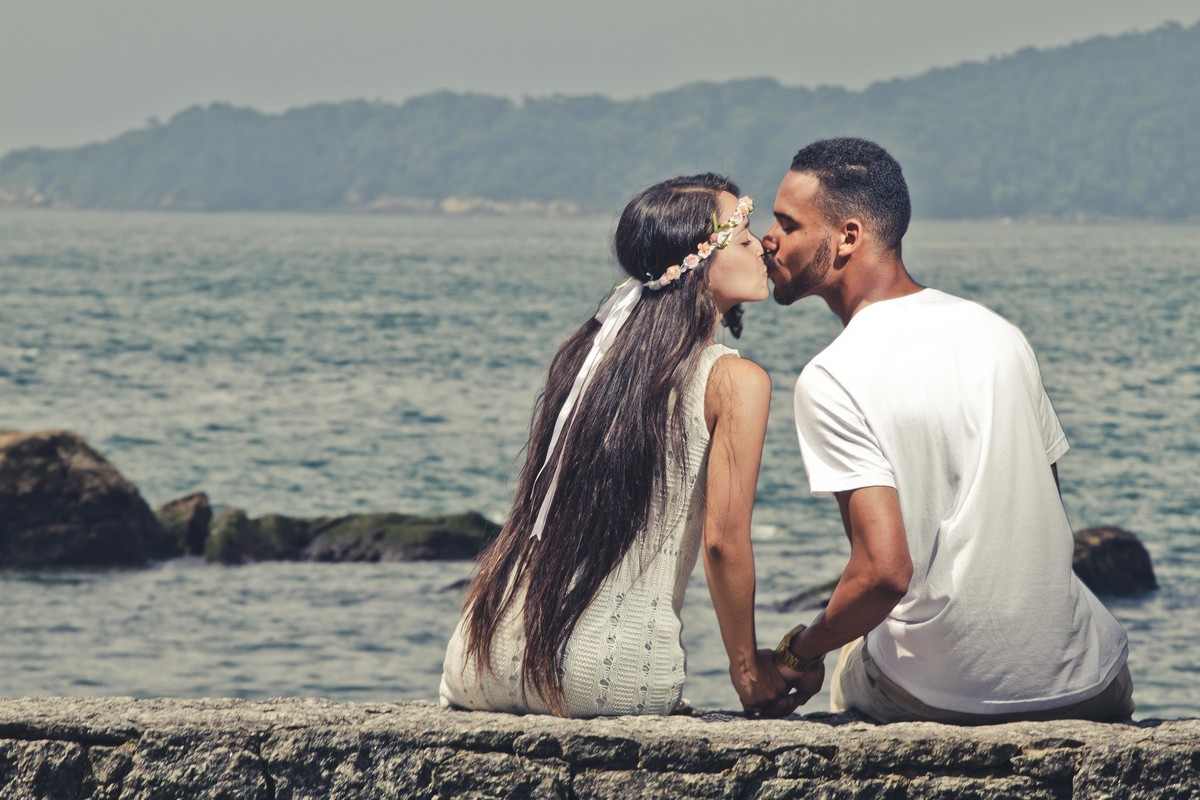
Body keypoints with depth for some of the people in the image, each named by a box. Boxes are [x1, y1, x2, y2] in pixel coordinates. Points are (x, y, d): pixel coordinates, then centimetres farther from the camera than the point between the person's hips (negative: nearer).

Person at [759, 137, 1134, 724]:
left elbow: (885, 570, -22)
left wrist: (801, 653, -5)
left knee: (848, 660, 32)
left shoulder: (831, 382, -16)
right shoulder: (998, 334, 4)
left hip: (941, 694, -4)